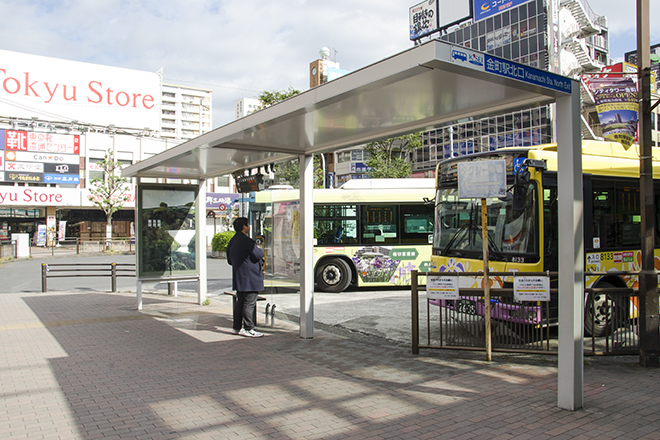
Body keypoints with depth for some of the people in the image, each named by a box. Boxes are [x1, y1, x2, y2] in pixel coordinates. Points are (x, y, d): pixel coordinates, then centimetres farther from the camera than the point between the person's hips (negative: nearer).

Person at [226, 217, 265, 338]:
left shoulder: (232, 241, 13)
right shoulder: (247, 241, -18)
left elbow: (230, 260, 20)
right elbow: (258, 255, -17)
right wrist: (260, 250, 3)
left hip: (238, 278, 9)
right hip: (250, 278, -9)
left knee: (239, 302, 13)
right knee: (249, 303, -5)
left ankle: (237, 327, 18)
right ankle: (248, 329, -1)